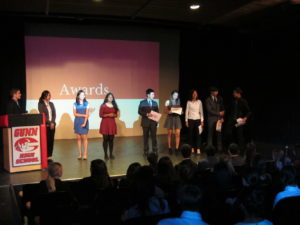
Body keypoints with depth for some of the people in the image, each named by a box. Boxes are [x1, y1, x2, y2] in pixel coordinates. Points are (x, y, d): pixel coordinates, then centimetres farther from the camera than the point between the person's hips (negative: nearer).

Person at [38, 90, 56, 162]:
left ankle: (49, 156, 10)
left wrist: (52, 122, -5)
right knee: (46, 140, -8)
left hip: (52, 124, 5)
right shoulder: (40, 104, -1)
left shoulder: (51, 104, 14)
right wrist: (49, 123, -10)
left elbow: (54, 114, 9)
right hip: (45, 125, -5)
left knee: (51, 140, 4)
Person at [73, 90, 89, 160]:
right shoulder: (75, 104, 6)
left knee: (85, 138, -4)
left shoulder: (86, 104, 4)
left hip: (84, 122, -1)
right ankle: (80, 154, 9)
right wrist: (83, 115, -11)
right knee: (78, 138, 3)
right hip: (77, 122, 1)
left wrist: (84, 123, -15)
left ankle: (85, 154, -1)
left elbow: (87, 114, -4)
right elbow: (75, 114, -3)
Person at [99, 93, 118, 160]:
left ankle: (111, 154, 10)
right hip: (105, 123, -4)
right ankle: (105, 154, 6)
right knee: (105, 139, -1)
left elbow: (116, 114, 14)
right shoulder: (103, 106, -3)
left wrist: (113, 115, -7)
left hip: (112, 123, 4)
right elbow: (101, 115, -6)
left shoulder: (114, 106, 10)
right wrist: (108, 115, -16)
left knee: (111, 139, 3)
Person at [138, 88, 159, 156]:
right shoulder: (142, 102, 0)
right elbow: (140, 112, -5)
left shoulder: (155, 103, 11)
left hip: (153, 122, 2)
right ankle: (146, 151, 14)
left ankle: (155, 150, 7)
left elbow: (157, 112, 11)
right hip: (145, 122, -2)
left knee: (154, 136, 0)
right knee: (146, 137, 5)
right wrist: (146, 114, -20)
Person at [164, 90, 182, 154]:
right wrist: (169, 111, -19)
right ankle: (170, 148, 12)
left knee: (178, 134, -7)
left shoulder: (179, 101, 9)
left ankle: (177, 148, -3)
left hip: (177, 118, 2)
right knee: (170, 134, 4)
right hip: (170, 117, -2)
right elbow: (165, 110, 1)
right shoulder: (168, 101, 2)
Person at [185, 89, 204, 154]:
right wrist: (186, 121, -1)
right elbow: (186, 111, 4)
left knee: (198, 134, -6)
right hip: (191, 120, 0)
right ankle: (192, 148, 13)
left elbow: (201, 111, 7)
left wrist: (202, 120, 3)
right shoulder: (189, 102, 2)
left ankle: (198, 149, -4)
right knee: (191, 134, 3)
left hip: (197, 119, 0)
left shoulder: (199, 102, 5)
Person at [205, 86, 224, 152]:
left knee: (219, 133, 2)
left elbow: (222, 109, 11)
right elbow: (209, 110, -9)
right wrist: (218, 113, -9)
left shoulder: (220, 99, 10)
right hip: (211, 118, -3)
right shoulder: (208, 100, -2)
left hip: (219, 118, 3)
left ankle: (219, 148, 7)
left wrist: (222, 117, -1)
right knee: (210, 134, 0)